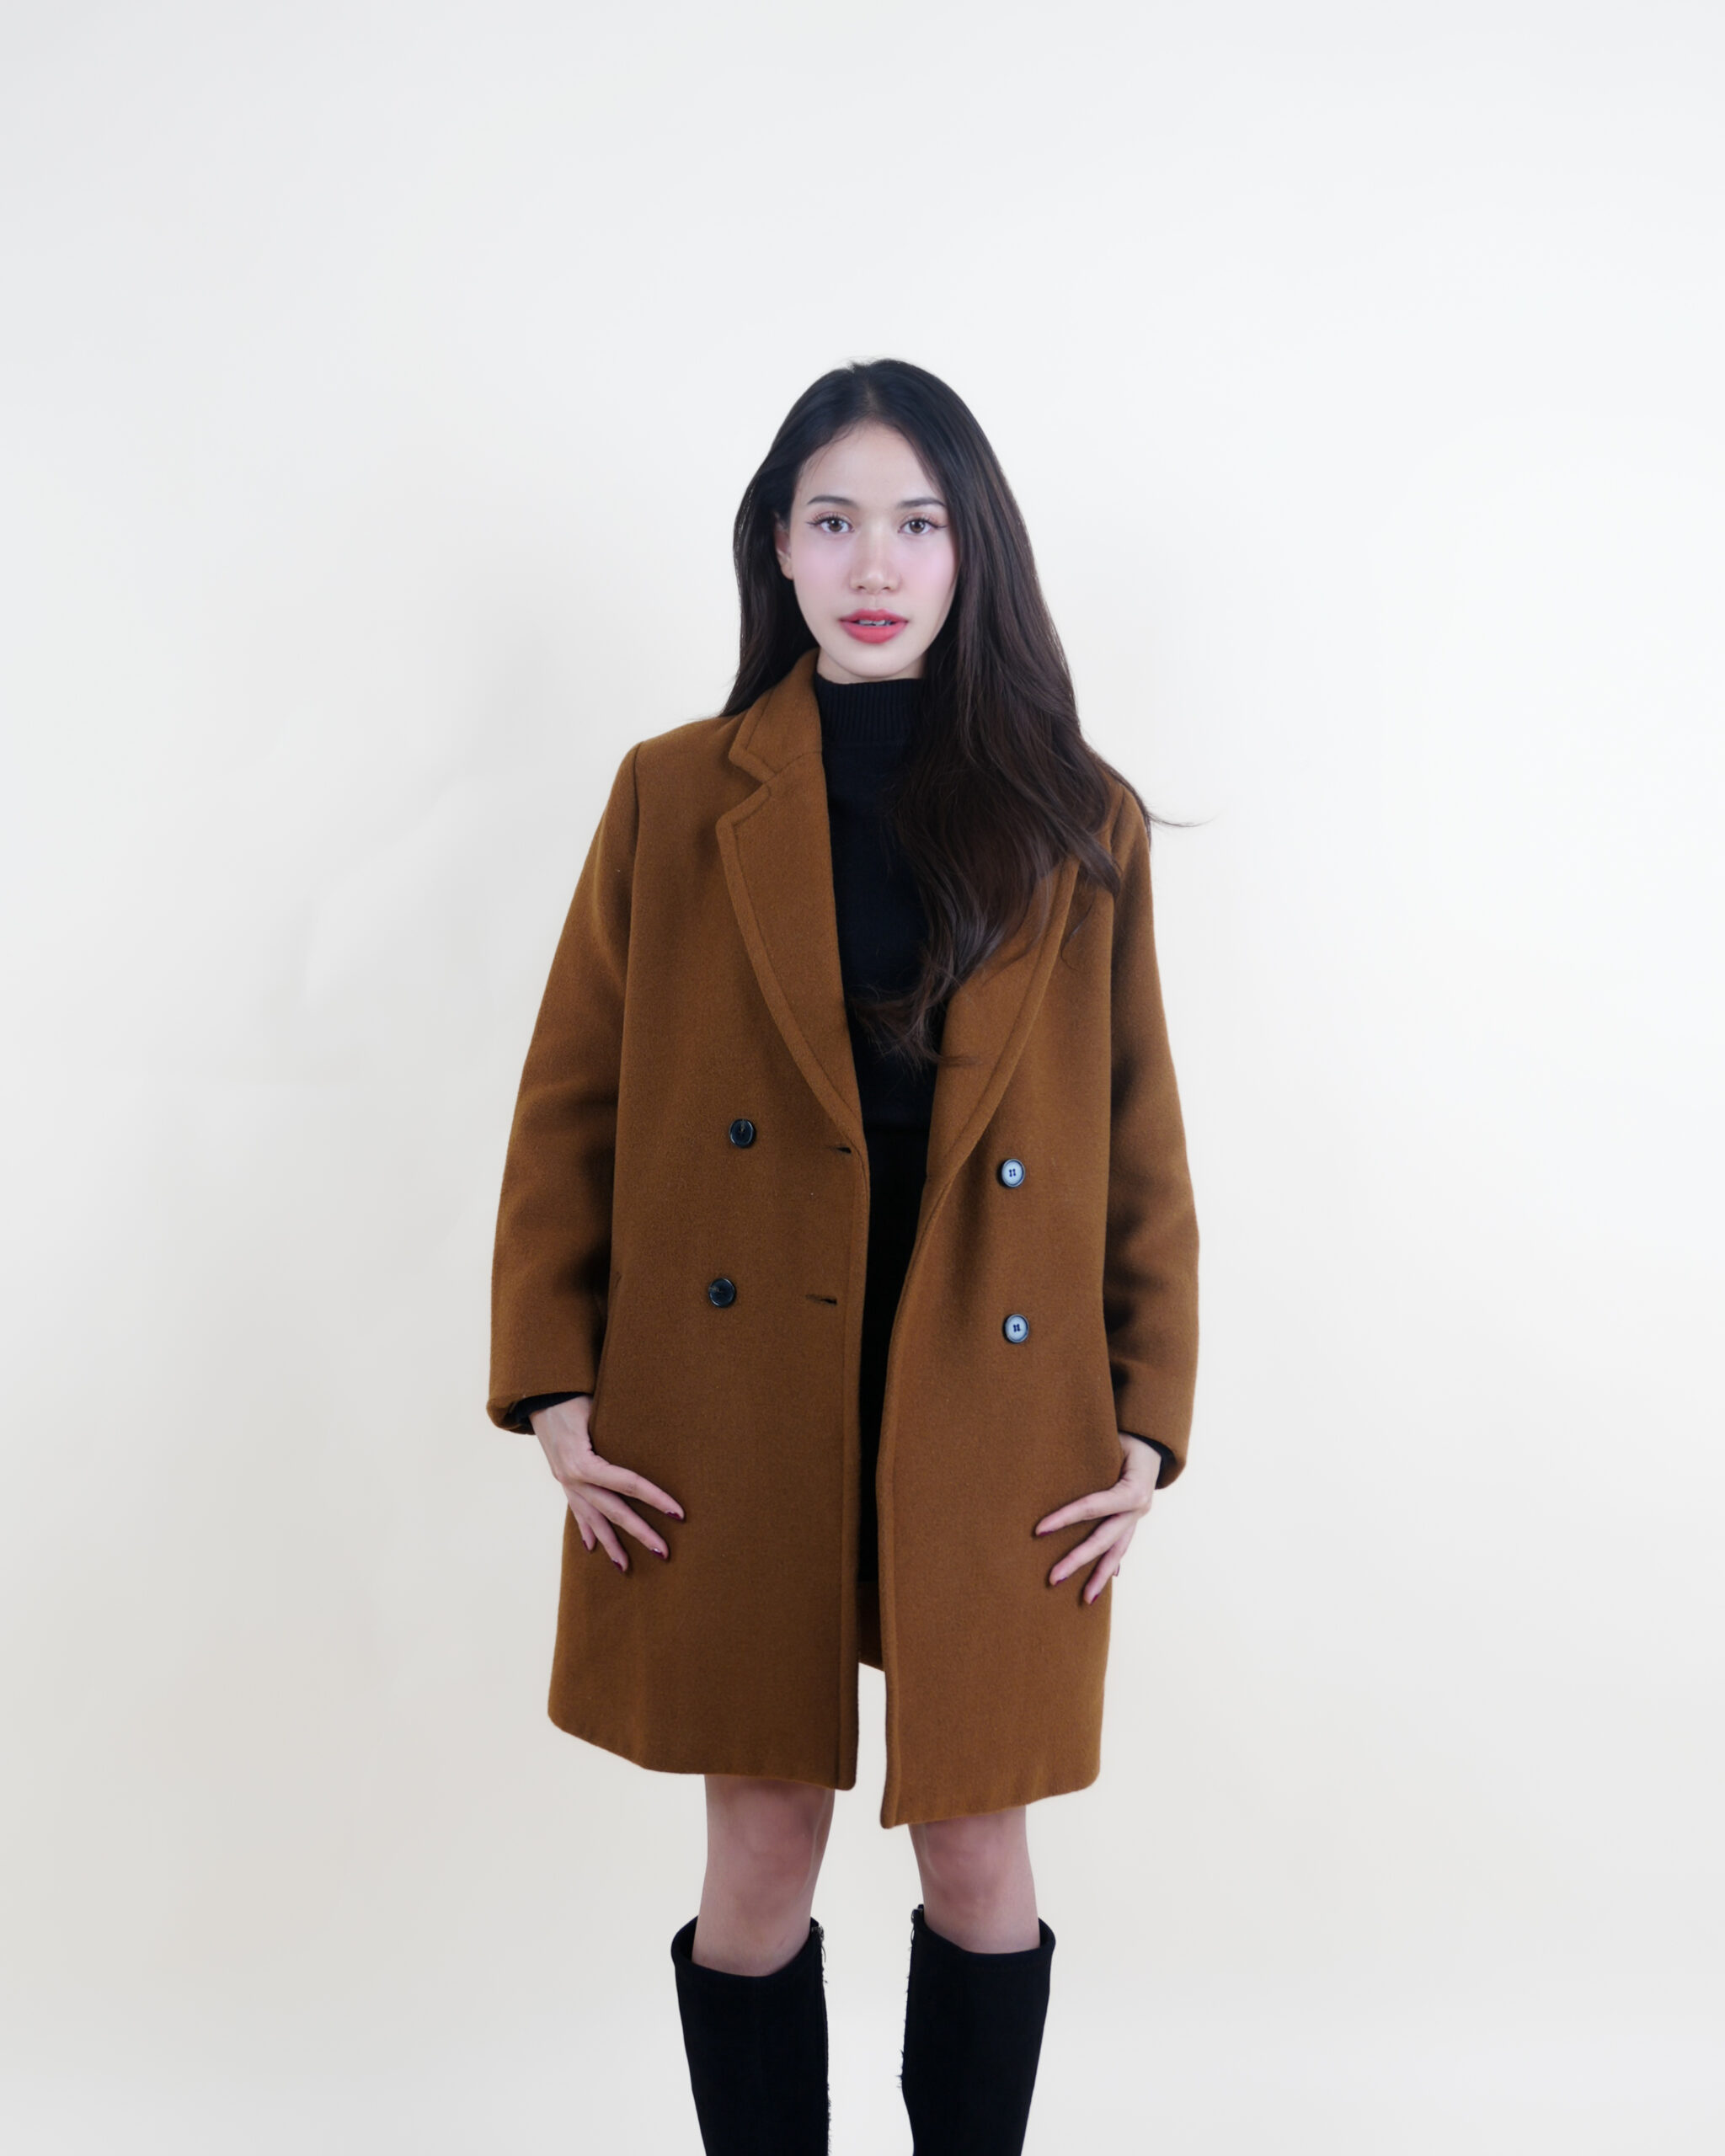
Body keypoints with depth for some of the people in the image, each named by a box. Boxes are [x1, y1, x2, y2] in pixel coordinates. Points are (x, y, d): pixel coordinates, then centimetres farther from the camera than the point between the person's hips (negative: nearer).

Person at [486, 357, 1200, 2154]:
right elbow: (568, 1107, 4)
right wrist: (553, 1389, -3)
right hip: (732, 1418, 0)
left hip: (998, 1423, 1)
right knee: (758, 1867, 8)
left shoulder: (1081, 822, 4)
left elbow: (1141, 1144, 6)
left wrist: (1150, 1423, 1)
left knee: (980, 1863, 10)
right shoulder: (674, 797, 3)